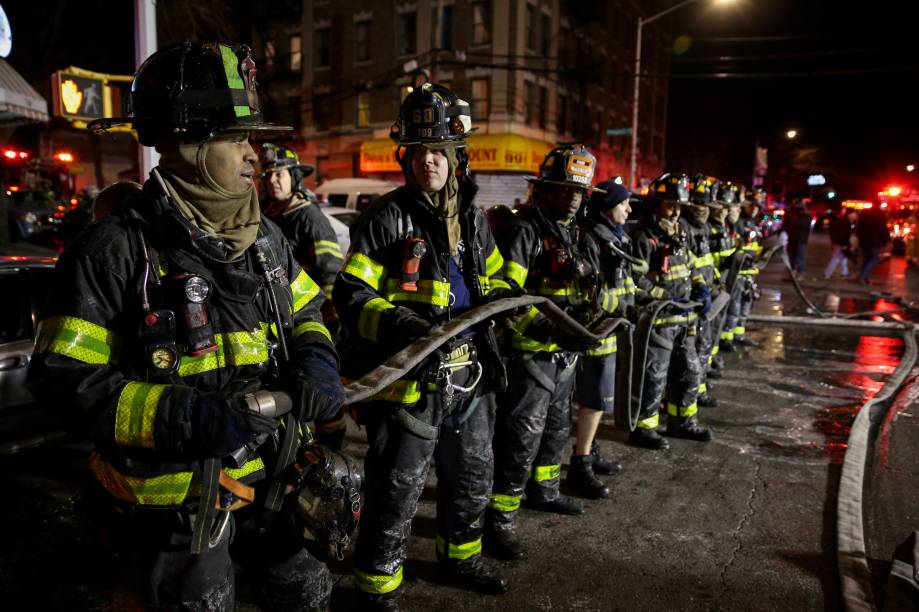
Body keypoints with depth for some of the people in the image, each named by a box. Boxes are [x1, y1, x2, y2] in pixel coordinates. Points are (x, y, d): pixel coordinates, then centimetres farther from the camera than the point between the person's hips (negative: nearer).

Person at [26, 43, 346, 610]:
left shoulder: (265, 236, 3)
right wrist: (182, 417, -28)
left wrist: (316, 360, -7)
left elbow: (306, 308, 16)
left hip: (267, 480, 6)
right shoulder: (117, 248, -17)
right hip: (174, 504, -5)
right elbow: (62, 375, -17)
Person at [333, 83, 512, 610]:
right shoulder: (387, 218, -11)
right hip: (410, 382, -6)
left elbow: (494, 283, 21)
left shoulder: (473, 218, 9)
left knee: (473, 480, 22)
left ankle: (461, 559, 46)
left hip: (470, 379, 7)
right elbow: (351, 295, -12)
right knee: (396, 494, 4)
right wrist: (401, 325, -28)